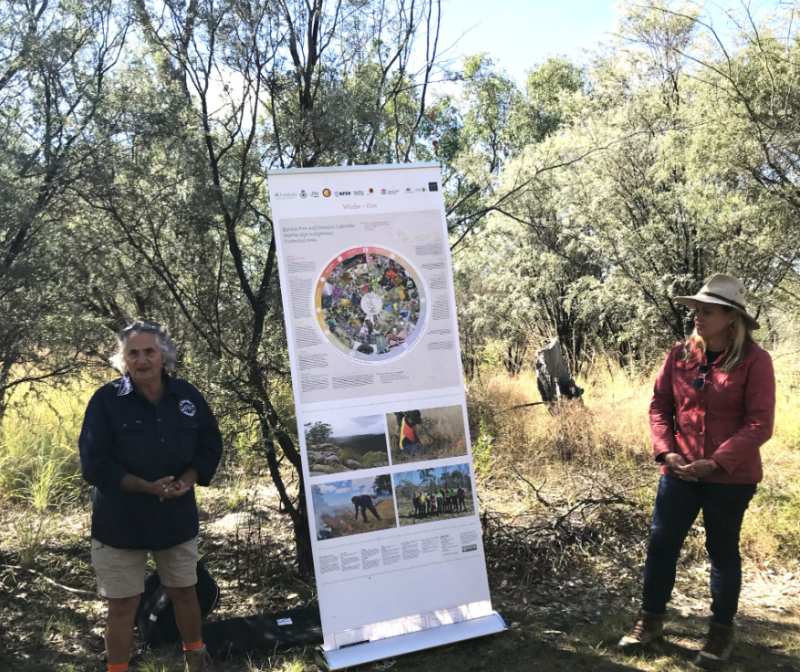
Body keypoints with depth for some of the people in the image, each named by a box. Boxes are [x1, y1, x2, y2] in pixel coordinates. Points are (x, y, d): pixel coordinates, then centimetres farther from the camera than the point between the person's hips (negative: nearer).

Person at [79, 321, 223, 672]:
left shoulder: (186, 395, -3)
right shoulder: (106, 400, -13)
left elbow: (211, 445, 5)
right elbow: (93, 464, -14)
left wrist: (186, 480, -13)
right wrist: (148, 487, -22)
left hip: (178, 518, 3)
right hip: (120, 522, -3)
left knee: (185, 592, 18)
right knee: (123, 605, 6)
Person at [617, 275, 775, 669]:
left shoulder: (754, 361, -10)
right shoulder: (680, 355, 2)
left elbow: (759, 425, -13)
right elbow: (659, 406, 5)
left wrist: (717, 463, -20)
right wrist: (666, 451, -9)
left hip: (730, 478, -3)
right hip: (679, 473, 4)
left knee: (722, 551, 10)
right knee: (661, 543, 7)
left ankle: (722, 632, 29)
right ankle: (651, 619, 25)